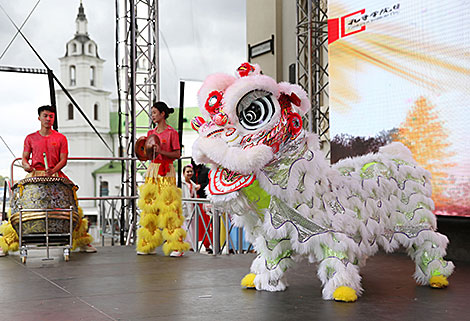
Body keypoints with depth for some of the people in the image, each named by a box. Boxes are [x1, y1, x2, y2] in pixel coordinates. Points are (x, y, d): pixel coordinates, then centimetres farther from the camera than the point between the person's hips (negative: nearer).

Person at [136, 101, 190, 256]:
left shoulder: (172, 132, -4)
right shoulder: (151, 133, 15)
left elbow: (177, 154, -8)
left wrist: (161, 152, -18)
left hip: (166, 172, -6)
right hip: (152, 170, 6)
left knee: (168, 207, -9)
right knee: (149, 207, 4)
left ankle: (177, 246, -6)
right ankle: (147, 244, 10)